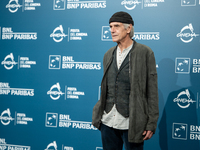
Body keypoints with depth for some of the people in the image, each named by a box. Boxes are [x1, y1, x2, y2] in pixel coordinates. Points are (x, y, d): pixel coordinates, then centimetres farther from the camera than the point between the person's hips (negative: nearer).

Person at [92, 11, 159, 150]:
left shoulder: (145, 53, -5)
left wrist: (151, 124, -10)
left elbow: (152, 90, -7)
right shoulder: (108, 55, 11)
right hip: (107, 121, 5)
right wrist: (99, 113, 15)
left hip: (131, 123, -5)